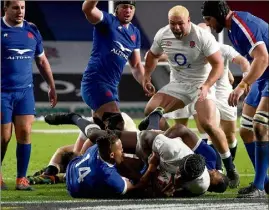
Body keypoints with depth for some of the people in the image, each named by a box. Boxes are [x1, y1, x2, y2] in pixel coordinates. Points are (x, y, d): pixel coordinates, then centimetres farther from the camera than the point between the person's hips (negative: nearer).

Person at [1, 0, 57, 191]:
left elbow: (42, 61, 19)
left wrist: (52, 87, 19)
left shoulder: (32, 30, 8)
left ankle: (21, 179, 3)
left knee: (25, 133, -5)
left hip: (25, 91, 4)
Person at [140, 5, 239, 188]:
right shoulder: (162, 35, -6)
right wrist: (146, 78, 7)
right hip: (177, 84, 5)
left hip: (201, 84, -5)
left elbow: (218, 65, -21)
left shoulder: (203, 37, -22)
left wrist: (206, 86, -33)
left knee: (208, 124, -22)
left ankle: (230, 168, -8)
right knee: (150, 111, -12)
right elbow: (153, 56, 15)